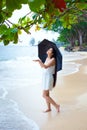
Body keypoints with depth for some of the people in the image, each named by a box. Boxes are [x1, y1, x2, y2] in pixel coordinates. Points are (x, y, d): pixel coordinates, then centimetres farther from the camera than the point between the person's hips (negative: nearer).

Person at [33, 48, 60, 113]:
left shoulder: (53, 59, -17)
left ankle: (56, 105, 3)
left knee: (45, 95, -8)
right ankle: (49, 108, 26)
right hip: (45, 77, 9)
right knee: (46, 94, 14)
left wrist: (39, 61, -27)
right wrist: (40, 61, 7)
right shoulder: (47, 58, 8)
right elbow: (43, 66, 19)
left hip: (49, 78, -9)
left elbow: (46, 66, -30)